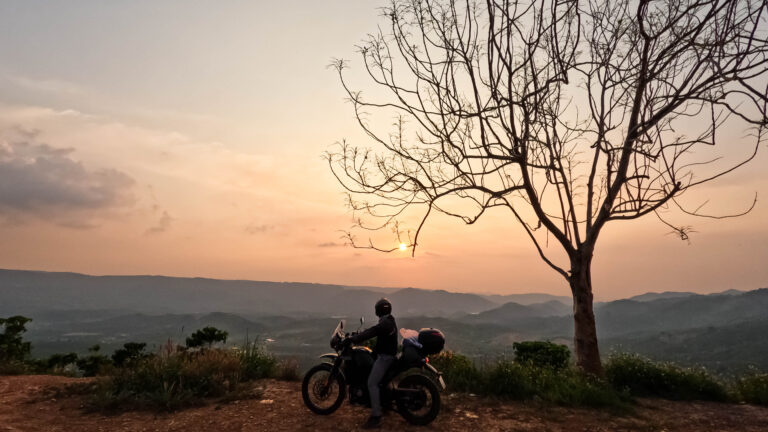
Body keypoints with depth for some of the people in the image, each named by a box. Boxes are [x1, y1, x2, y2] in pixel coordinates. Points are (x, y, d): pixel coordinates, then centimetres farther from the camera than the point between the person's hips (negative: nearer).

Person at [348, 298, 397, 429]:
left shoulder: (385, 323, -19)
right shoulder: (390, 321, 13)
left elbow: (370, 333, -28)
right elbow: (371, 331, 18)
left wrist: (351, 340, -28)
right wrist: (355, 336, 17)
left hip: (385, 356, -11)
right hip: (385, 354, 11)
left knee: (372, 383, -17)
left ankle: (376, 417, -18)